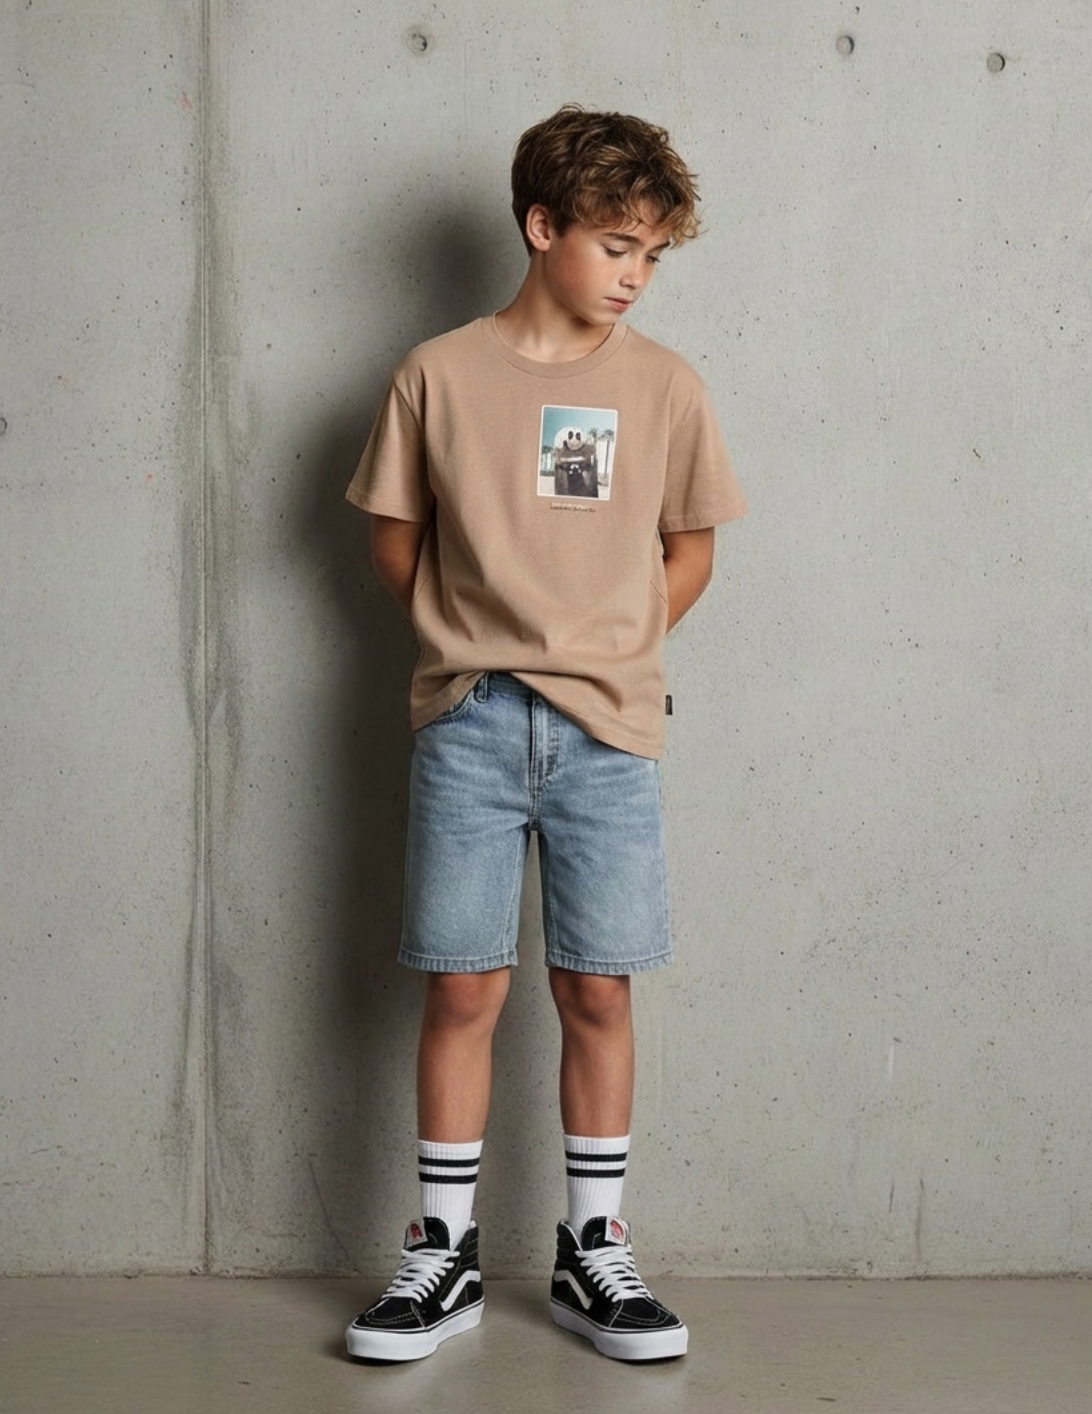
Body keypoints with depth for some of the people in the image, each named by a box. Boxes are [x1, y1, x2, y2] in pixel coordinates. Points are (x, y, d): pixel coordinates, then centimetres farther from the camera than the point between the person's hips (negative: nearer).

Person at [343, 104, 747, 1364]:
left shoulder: (663, 385, 3)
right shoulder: (438, 375, 0)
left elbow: (690, 546, 12)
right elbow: (396, 539, 8)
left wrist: (611, 646, 4)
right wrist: (471, 641, 4)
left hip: (606, 733, 1)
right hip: (468, 727, -1)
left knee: (597, 991, 6)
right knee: (462, 989, 3)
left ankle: (593, 1251, 19)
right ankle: (445, 1256, 15)